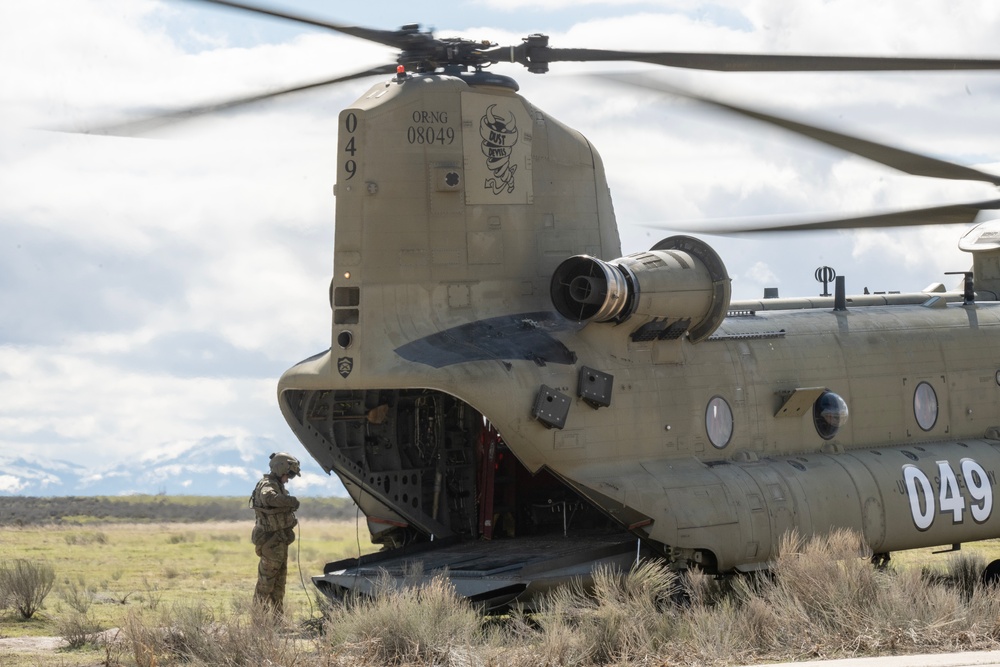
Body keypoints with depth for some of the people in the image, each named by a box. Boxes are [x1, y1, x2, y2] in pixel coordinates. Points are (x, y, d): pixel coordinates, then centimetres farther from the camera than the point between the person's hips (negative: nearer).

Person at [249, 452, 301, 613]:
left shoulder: (277, 485, 16)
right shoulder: (267, 485, -17)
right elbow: (268, 497, -41)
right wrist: (291, 500, -36)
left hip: (280, 542, 11)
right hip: (271, 542, -11)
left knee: (279, 582, 16)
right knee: (266, 582, -7)